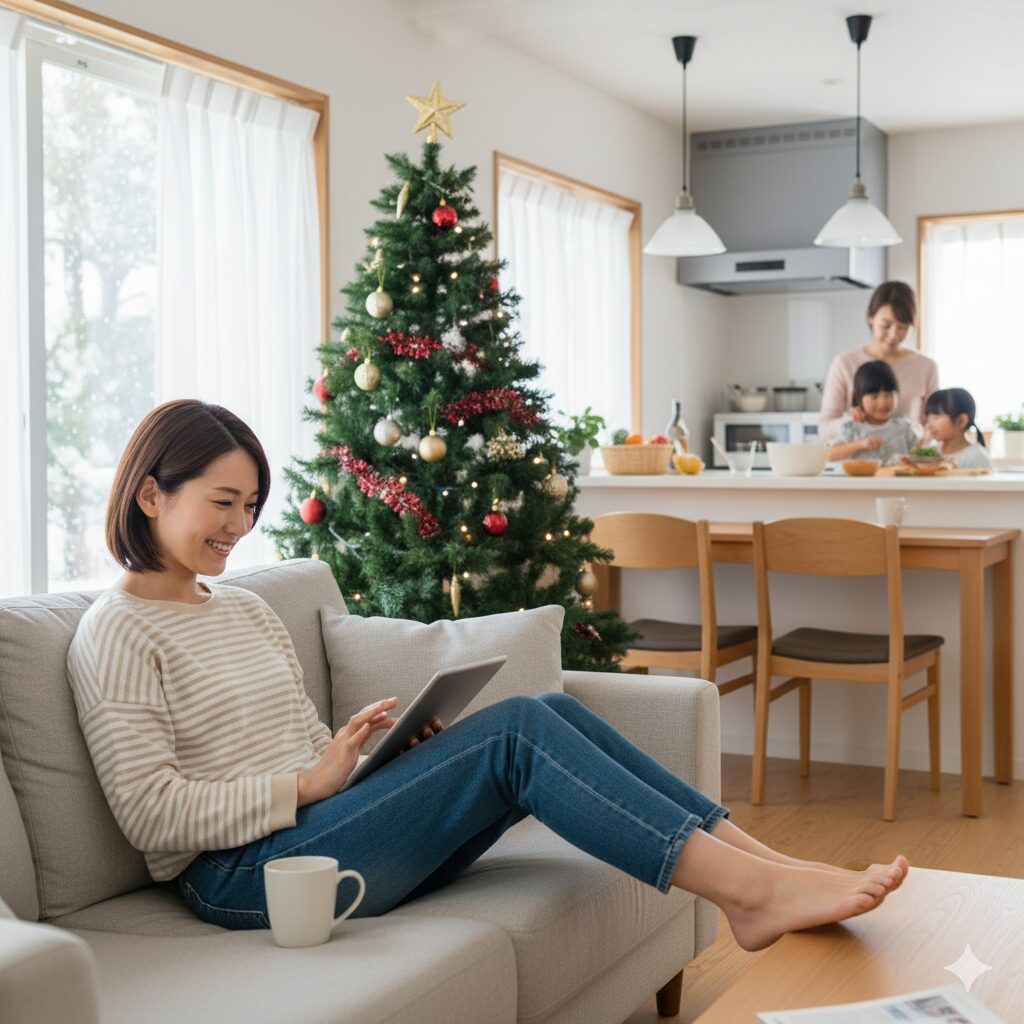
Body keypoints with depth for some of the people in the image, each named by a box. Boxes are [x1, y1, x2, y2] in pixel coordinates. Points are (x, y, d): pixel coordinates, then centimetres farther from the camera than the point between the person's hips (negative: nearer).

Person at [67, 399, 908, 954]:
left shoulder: (247, 610, 19)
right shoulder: (118, 632, -5)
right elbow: (153, 813, -14)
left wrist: (389, 748, -1)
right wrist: (310, 782, -14)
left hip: (318, 830, 8)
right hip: (245, 875, -8)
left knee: (552, 710, -12)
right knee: (517, 730, -22)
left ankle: (761, 867, -15)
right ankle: (749, 888, -22)